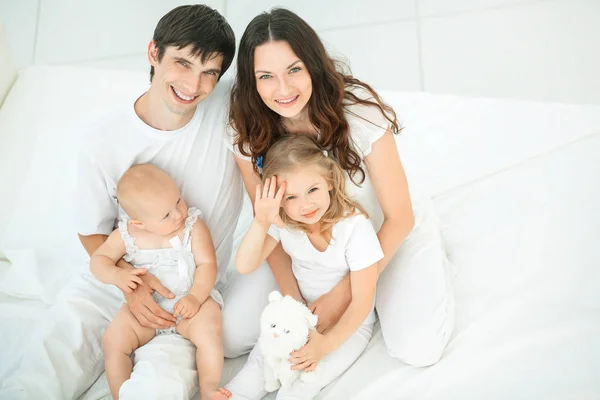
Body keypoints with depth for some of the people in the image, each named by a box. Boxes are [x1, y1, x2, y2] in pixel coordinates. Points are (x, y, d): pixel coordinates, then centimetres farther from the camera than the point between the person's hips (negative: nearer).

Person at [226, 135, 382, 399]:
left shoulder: (355, 227, -26)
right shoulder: (282, 221, -15)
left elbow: (362, 301, -21)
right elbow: (245, 267, -20)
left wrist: (326, 344, -28)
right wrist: (261, 223, -36)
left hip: (348, 322, -4)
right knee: (258, 364, -7)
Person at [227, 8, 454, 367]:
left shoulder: (360, 114, -30)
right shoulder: (247, 134, -19)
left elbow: (399, 218, -20)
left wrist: (344, 293, -20)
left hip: (386, 233, -3)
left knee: (417, 350, -17)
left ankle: (431, 267, 15)